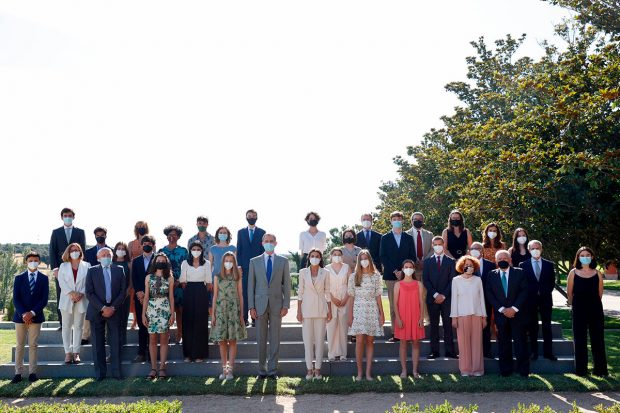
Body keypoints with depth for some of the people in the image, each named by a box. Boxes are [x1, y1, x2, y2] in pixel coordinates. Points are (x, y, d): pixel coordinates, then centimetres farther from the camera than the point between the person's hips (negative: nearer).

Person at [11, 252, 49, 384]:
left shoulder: (44, 278, 3)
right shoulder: (19, 278, 5)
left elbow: (44, 299, -3)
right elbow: (15, 299, -1)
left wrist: (32, 313, -13)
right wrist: (23, 314, -14)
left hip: (36, 316, -1)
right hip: (20, 316, 1)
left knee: (33, 345, 2)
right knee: (20, 345, 4)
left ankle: (32, 372, 6)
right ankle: (18, 373, 8)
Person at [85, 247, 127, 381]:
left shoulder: (119, 270, 8)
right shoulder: (92, 271, 4)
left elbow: (123, 291, 4)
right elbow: (89, 293, -3)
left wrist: (113, 308, -7)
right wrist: (103, 308, -12)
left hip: (114, 310, 1)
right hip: (97, 311, -1)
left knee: (115, 342, 1)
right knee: (98, 343, 2)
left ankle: (116, 372, 7)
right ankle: (100, 373, 8)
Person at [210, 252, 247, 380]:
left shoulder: (237, 277, 6)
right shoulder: (218, 277, 7)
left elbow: (240, 296, 6)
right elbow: (215, 296, 7)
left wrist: (241, 314, 2)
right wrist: (213, 314, 2)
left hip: (234, 310, -1)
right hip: (220, 309, 1)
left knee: (232, 340, -2)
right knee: (222, 341, 1)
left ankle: (230, 369, 1)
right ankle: (224, 369, 9)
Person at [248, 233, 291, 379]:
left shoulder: (283, 261, 6)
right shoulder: (254, 262, 6)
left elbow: (286, 284, 4)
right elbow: (251, 285, 5)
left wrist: (286, 305, -3)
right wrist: (251, 306, -2)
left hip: (276, 304, 0)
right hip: (260, 305, 0)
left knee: (275, 339, 3)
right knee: (261, 339, 4)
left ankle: (273, 370, 10)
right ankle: (262, 370, 12)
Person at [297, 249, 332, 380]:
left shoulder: (325, 273, 4)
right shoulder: (303, 272, 4)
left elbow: (327, 292, 6)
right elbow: (300, 292, 5)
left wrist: (329, 311, 3)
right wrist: (299, 311, 0)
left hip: (321, 309, 0)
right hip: (307, 308, 0)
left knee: (320, 339, 1)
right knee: (307, 339, -1)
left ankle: (317, 369, 7)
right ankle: (309, 369, 6)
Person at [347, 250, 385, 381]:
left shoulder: (376, 276, 6)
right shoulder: (353, 277, 4)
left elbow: (378, 296, 7)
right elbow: (351, 297, 5)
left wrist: (381, 314, 3)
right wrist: (350, 315, -1)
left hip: (372, 311, 1)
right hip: (358, 310, -1)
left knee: (370, 341, 3)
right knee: (359, 342, -6)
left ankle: (368, 372, 7)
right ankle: (359, 372, 1)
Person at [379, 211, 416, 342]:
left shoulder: (409, 238, 13)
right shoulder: (385, 238, 10)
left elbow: (412, 257, 9)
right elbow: (383, 257, 3)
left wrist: (403, 271, -5)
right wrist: (394, 271, -7)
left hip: (406, 275, 1)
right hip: (391, 276, -1)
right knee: (393, 305, -3)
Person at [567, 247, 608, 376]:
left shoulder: (597, 273, 2)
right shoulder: (573, 273, -2)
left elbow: (600, 293, 10)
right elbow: (570, 293, 5)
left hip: (595, 309, 1)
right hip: (579, 310, -1)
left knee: (597, 339, 4)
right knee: (580, 340, 4)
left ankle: (600, 369, 12)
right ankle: (581, 369, 10)